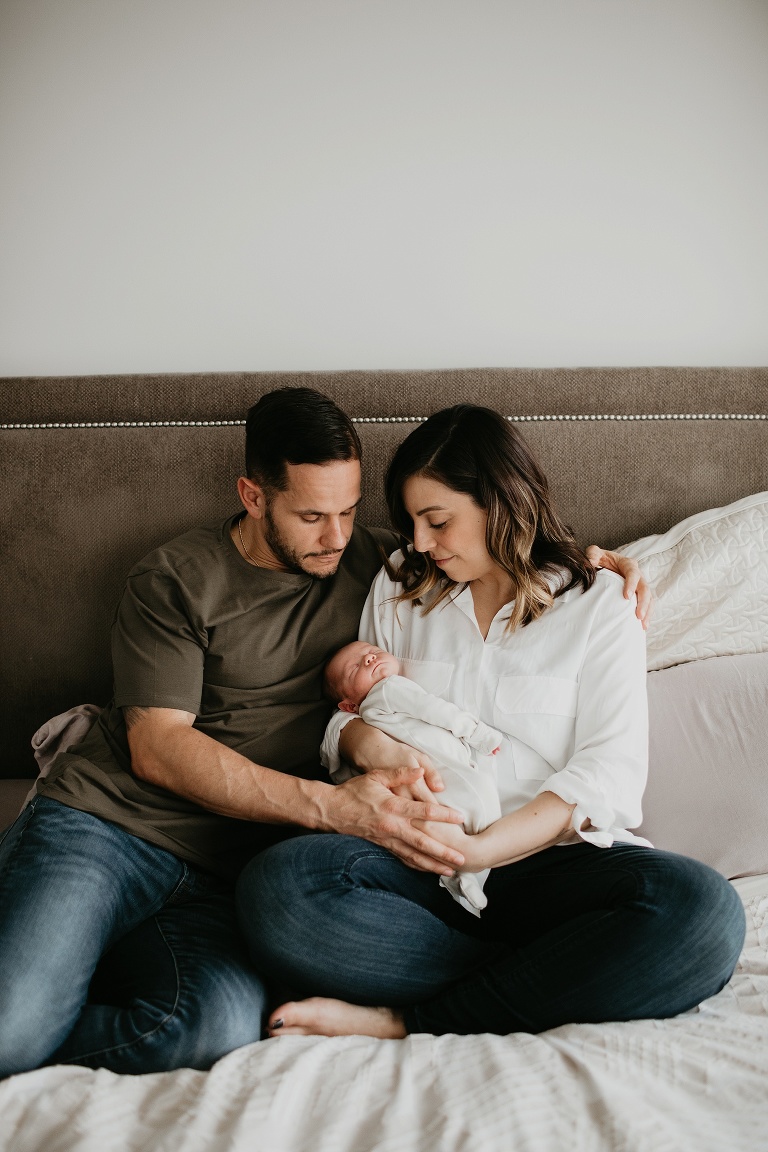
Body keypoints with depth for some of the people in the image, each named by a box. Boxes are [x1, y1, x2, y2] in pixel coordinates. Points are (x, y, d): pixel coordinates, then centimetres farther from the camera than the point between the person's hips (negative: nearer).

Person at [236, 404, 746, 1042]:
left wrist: (482, 848, -19)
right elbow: (350, 711, 20)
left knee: (702, 909, -33)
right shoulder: (398, 589, 17)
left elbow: (609, 772, -4)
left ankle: (408, 1020, -25)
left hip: (552, 856, -1)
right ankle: (556, 978, -23)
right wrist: (366, 740, -7)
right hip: (416, 857, 2)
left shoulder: (599, 603, 6)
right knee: (275, 886, -30)